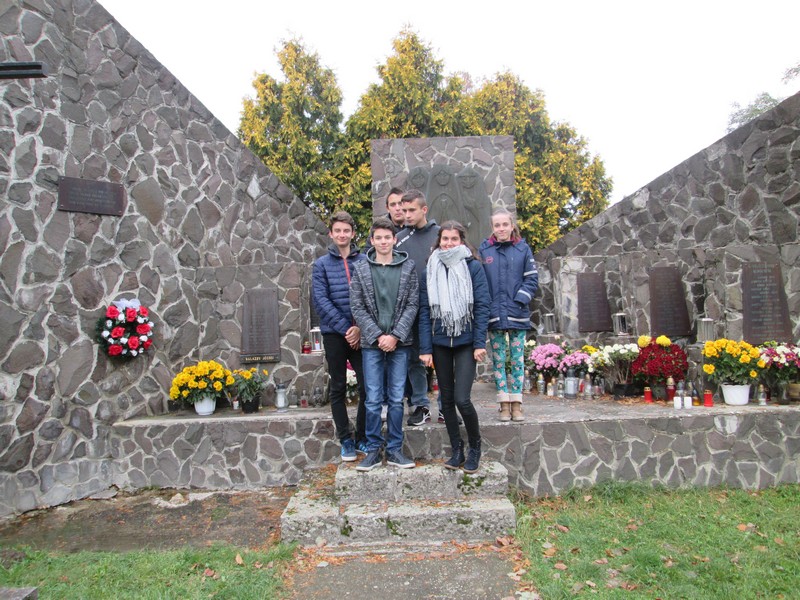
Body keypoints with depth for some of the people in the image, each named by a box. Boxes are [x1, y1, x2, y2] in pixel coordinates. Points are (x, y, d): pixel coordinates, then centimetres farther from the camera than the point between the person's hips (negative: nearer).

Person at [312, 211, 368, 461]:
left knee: (367, 387, 1)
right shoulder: (322, 264, 4)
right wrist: (345, 327, -12)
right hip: (334, 334, 0)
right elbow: (321, 301, -5)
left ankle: (362, 438, 17)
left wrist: (360, 328, -11)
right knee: (338, 389, 8)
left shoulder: (364, 261, 5)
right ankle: (345, 440, 19)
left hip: (360, 334, 0)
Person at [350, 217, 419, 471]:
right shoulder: (360, 269, 3)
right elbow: (357, 308, 0)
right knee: (373, 400, 3)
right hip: (372, 343, 0)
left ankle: (394, 450, 18)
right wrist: (378, 336, -9)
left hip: (399, 343, 1)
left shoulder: (408, 267, 4)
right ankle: (373, 450, 15)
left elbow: (413, 304, 0)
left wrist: (395, 336, -10)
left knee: (397, 399, 7)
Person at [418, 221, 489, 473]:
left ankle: (475, 447, 14)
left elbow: (482, 306, -3)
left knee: (462, 398, -11)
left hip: (466, 341, -3)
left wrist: (480, 343, -11)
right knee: (447, 399, 9)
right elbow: (424, 311, 3)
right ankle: (457, 450, 24)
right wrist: (425, 348, -4)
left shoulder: (474, 267, 0)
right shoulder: (430, 271, 7)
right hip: (440, 342, 4)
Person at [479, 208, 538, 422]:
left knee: (518, 359, 6)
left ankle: (516, 404, 15)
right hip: (494, 314, 0)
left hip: (518, 314, 0)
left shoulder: (523, 249, 2)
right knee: (498, 360, 5)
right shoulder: (484, 250, 2)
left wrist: (520, 300, -12)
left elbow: (532, 279, 1)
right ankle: (504, 404, 13)